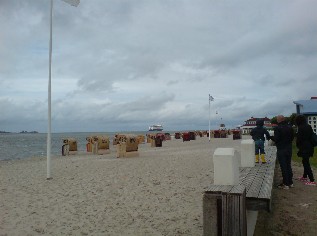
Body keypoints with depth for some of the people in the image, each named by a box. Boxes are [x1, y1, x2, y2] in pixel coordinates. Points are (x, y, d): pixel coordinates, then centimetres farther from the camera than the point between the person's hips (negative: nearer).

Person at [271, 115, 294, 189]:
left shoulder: (277, 128, -17)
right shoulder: (290, 127, 4)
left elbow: (276, 139, -20)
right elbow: (292, 137, 10)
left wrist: (271, 137, -1)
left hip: (281, 150, -7)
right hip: (289, 149, 7)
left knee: (283, 167, -1)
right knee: (288, 166, 16)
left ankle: (286, 184, 3)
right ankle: (290, 182, 23)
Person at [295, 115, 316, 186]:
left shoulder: (301, 128, -17)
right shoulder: (309, 127, 7)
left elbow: (299, 139, -12)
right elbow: (311, 136, 14)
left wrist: (298, 145, 5)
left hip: (304, 148, -9)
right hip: (309, 147, 9)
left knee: (306, 163, -4)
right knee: (305, 162, 21)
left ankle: (312, 181, -4)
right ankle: (304, 177, 35)